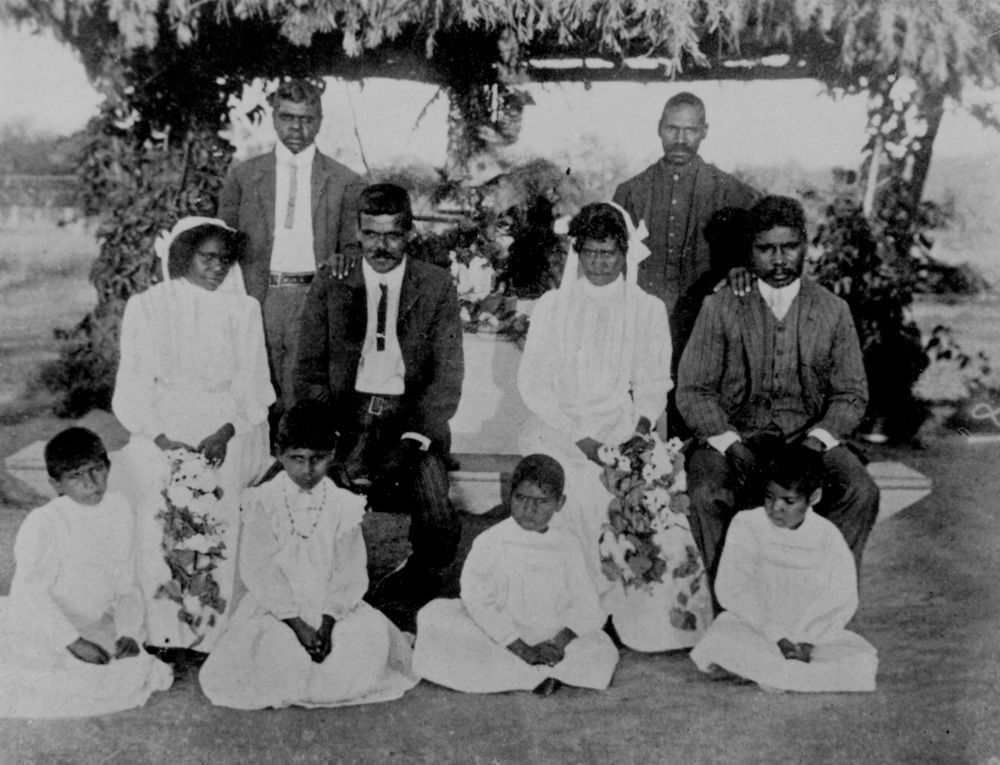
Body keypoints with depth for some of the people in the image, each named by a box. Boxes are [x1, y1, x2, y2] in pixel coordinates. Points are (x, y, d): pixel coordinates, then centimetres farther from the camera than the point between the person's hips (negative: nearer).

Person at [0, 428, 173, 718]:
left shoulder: (119, 510, -3)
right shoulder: (43, 524, -22)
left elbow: (126, 585, 2)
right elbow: (29, 596, -21)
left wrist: (129, 633, -12)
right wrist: (75, 643, -24)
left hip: (97, 628, 6)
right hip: (42, 634, -6)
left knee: (137, 674, -6)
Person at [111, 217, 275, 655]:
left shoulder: (243, 310, 11)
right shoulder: (146, 307, 7)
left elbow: (252, 384, 6)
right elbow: (134, 384, 2)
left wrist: (225, 433, -10)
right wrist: (162, 439, -11)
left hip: (223, 430, 1)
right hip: (160, 430, 0)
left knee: (218, 526, -12)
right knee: (158, 524, -12)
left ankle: (211, 633, -6)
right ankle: (161, 634, -5)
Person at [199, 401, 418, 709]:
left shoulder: (344, 505, -1)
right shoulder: (263, 502, -5)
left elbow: (349, 572, -3)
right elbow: (260, 571, -10)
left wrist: (327, 624, -16)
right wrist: (298, 625, -17)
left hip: (332, 609, 2)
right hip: (276, 608, -2)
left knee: (372, 634, -22)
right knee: (272, 646, -30)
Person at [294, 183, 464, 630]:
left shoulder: (436, 288, 6)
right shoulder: (329, 288, 10)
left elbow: (448, 377, 1)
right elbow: (309, 372, 7)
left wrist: (412, 439, -12)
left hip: (411, 414, -1)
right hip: (347, 411, 1)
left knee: (439, 524, -25)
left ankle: (414, 589, 4)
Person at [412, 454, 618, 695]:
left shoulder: (567, 546, 4)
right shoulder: (489, 542, -5)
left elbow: (584, 604, -1)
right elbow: (480, 603, -14)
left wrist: (559, 642, -20)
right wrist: (523, 650, -21)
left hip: (551, 638, 1)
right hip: (498, 637, -1)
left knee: (602, 652, -21)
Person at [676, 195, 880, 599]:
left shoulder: (833, 311, 7)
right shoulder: (720, 308, 3)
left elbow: (852, 394, 7)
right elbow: (692, 390, 0)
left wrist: (814, 442, -11)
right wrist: (731, 445, -15)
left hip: (809, 438, 1)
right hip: (732, 436, -1)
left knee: (862, 494, -26)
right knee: (706, 494, -32)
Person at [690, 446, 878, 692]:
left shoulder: (827, 536, 1)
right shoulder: (746, 524, -4)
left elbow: (842, 599, -4)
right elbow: (732, 588, -11)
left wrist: (806, 641, -19)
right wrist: (777, 638, -18)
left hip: (811, 633, 2)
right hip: (753, 628, -2)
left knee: (863, 661, -23)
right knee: (715, 648, -33)